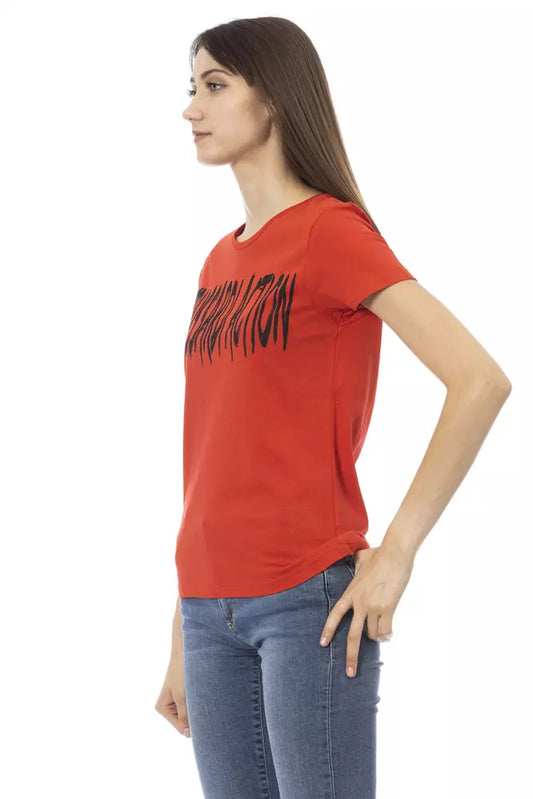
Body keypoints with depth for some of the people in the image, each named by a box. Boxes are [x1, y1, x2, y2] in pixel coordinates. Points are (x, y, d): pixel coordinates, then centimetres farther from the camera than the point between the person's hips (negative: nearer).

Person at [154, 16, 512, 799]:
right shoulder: (220, 263, 15)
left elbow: (481, 380, -16)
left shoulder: (333, 231, -7)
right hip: (212, 610, 7)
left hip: (309, 598, -7)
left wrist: (396, 551, -15)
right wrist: (183, 636, 15)